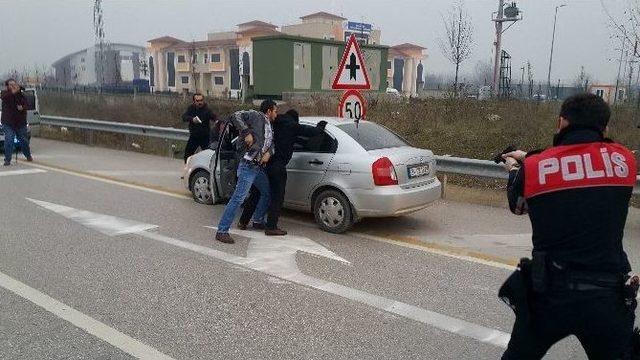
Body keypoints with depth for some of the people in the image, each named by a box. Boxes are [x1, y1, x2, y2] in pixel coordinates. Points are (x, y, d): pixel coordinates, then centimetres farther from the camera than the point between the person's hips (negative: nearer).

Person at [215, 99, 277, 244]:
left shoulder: (270, 127, 21)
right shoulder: (256, 116, -3)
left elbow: (271, 144, 17)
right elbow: (235, 116, -12)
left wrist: (269, 153, -5)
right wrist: (247, 133, -19)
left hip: (259, 167, 10)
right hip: (248, 166, -10)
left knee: (267, 193, 23)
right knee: (239, 198, -14)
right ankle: (222, 231, -12)